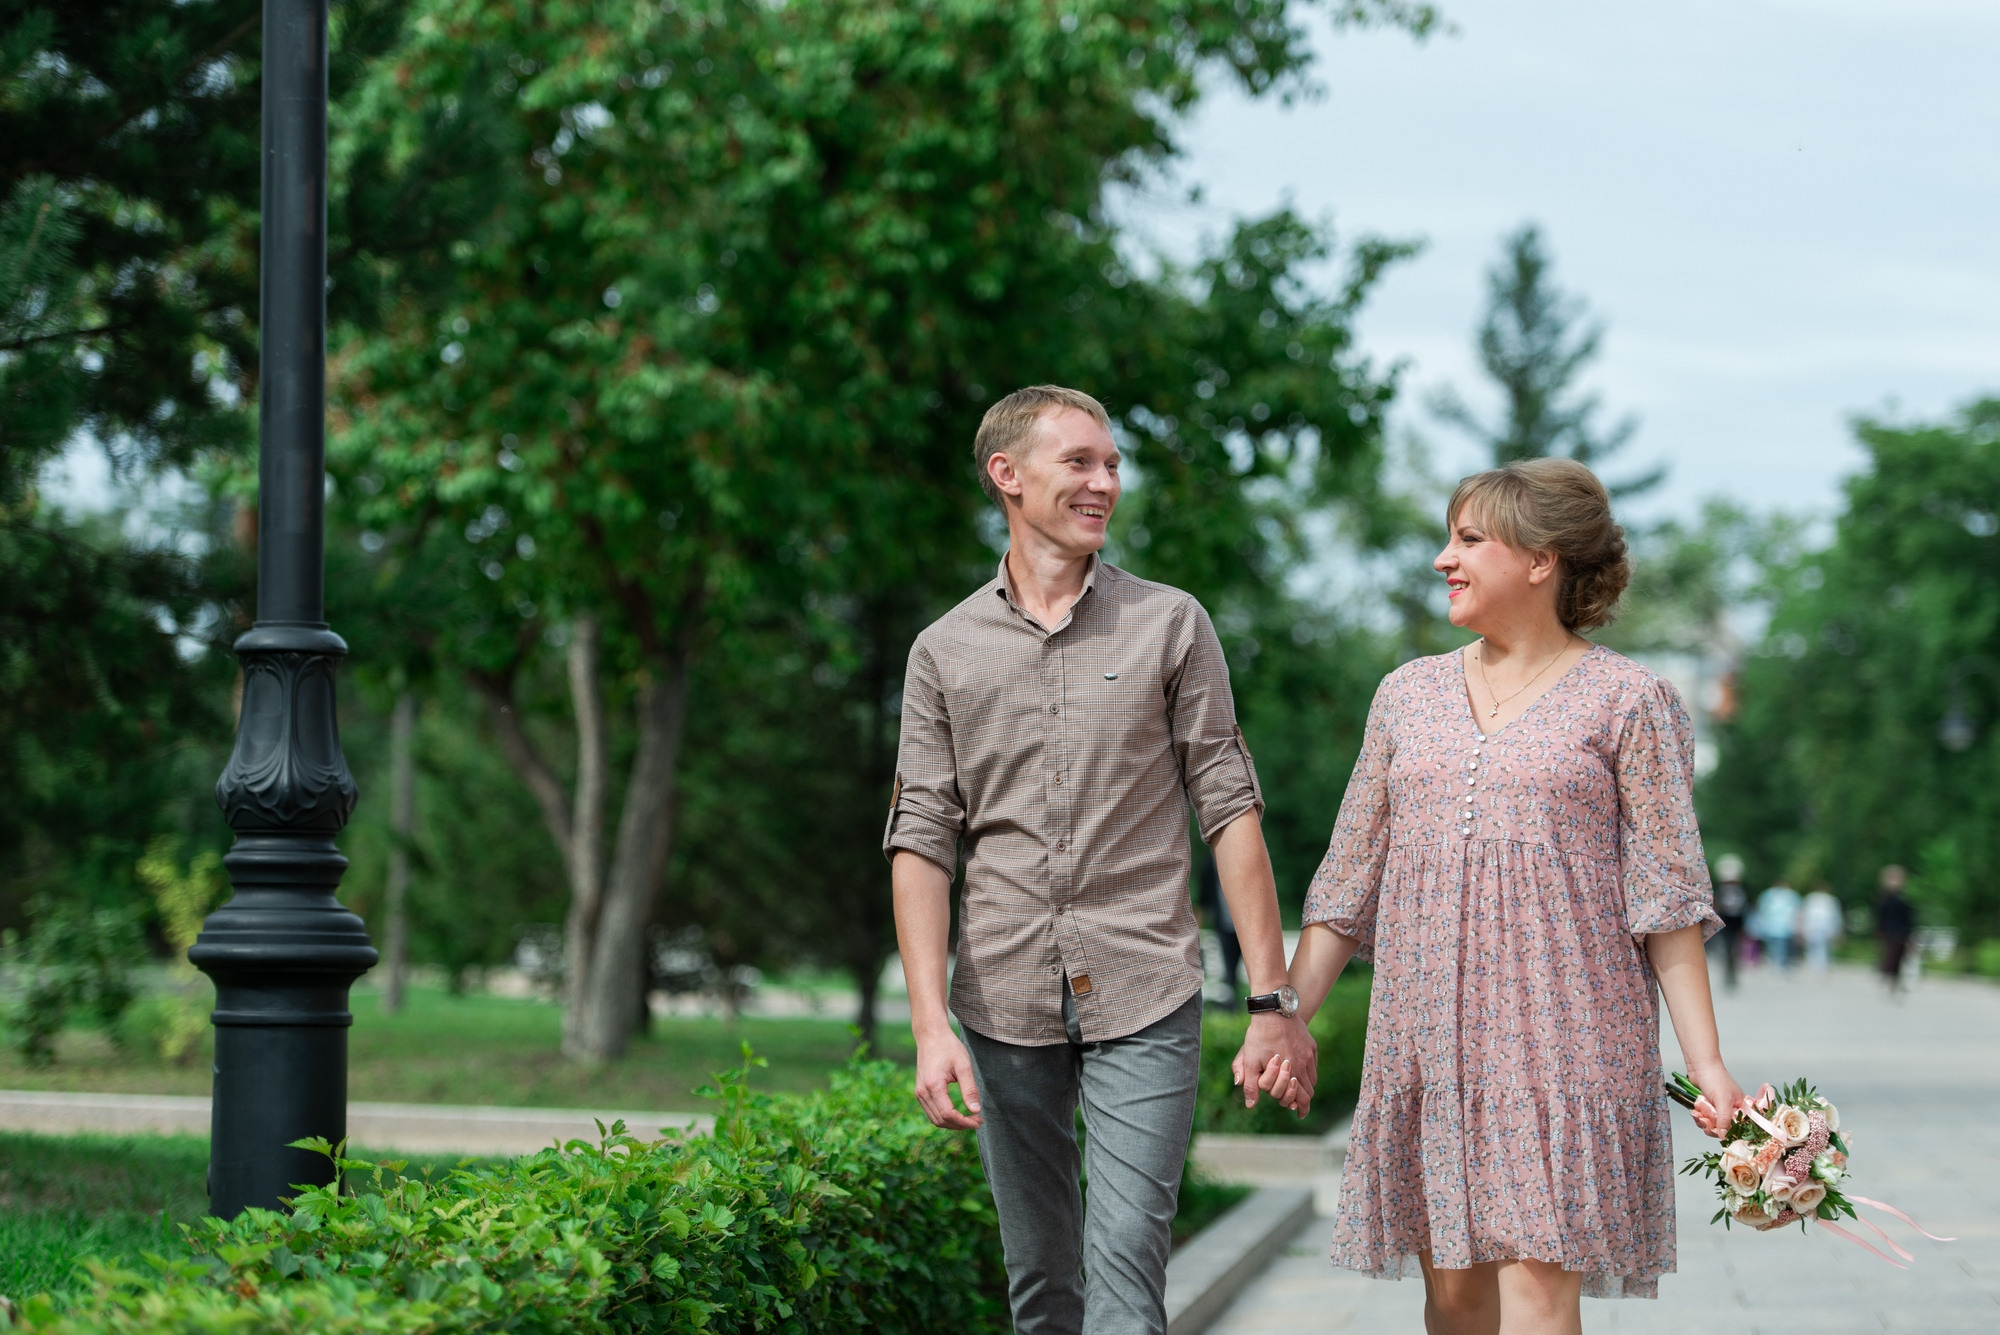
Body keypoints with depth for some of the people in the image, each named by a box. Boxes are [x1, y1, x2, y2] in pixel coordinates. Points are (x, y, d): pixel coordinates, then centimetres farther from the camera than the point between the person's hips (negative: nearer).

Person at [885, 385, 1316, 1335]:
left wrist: (1273, 999, -4)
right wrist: (931, 1025, -8)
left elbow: (1229, 809, 2)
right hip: (1005, 1006, 2)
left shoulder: (1170, 626, 5)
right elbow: (922, 840, 3)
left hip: (1144, 1004, -2)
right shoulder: (945, 651, 8)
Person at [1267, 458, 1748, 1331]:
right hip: (1425, 1043, 4)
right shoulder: (1408, 694, 14)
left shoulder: (1627, 702, 1)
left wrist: (1707, 1063, -8)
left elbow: (1666, 897, -2)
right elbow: (1350, 879, 16)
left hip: (1561, 1038, -4)